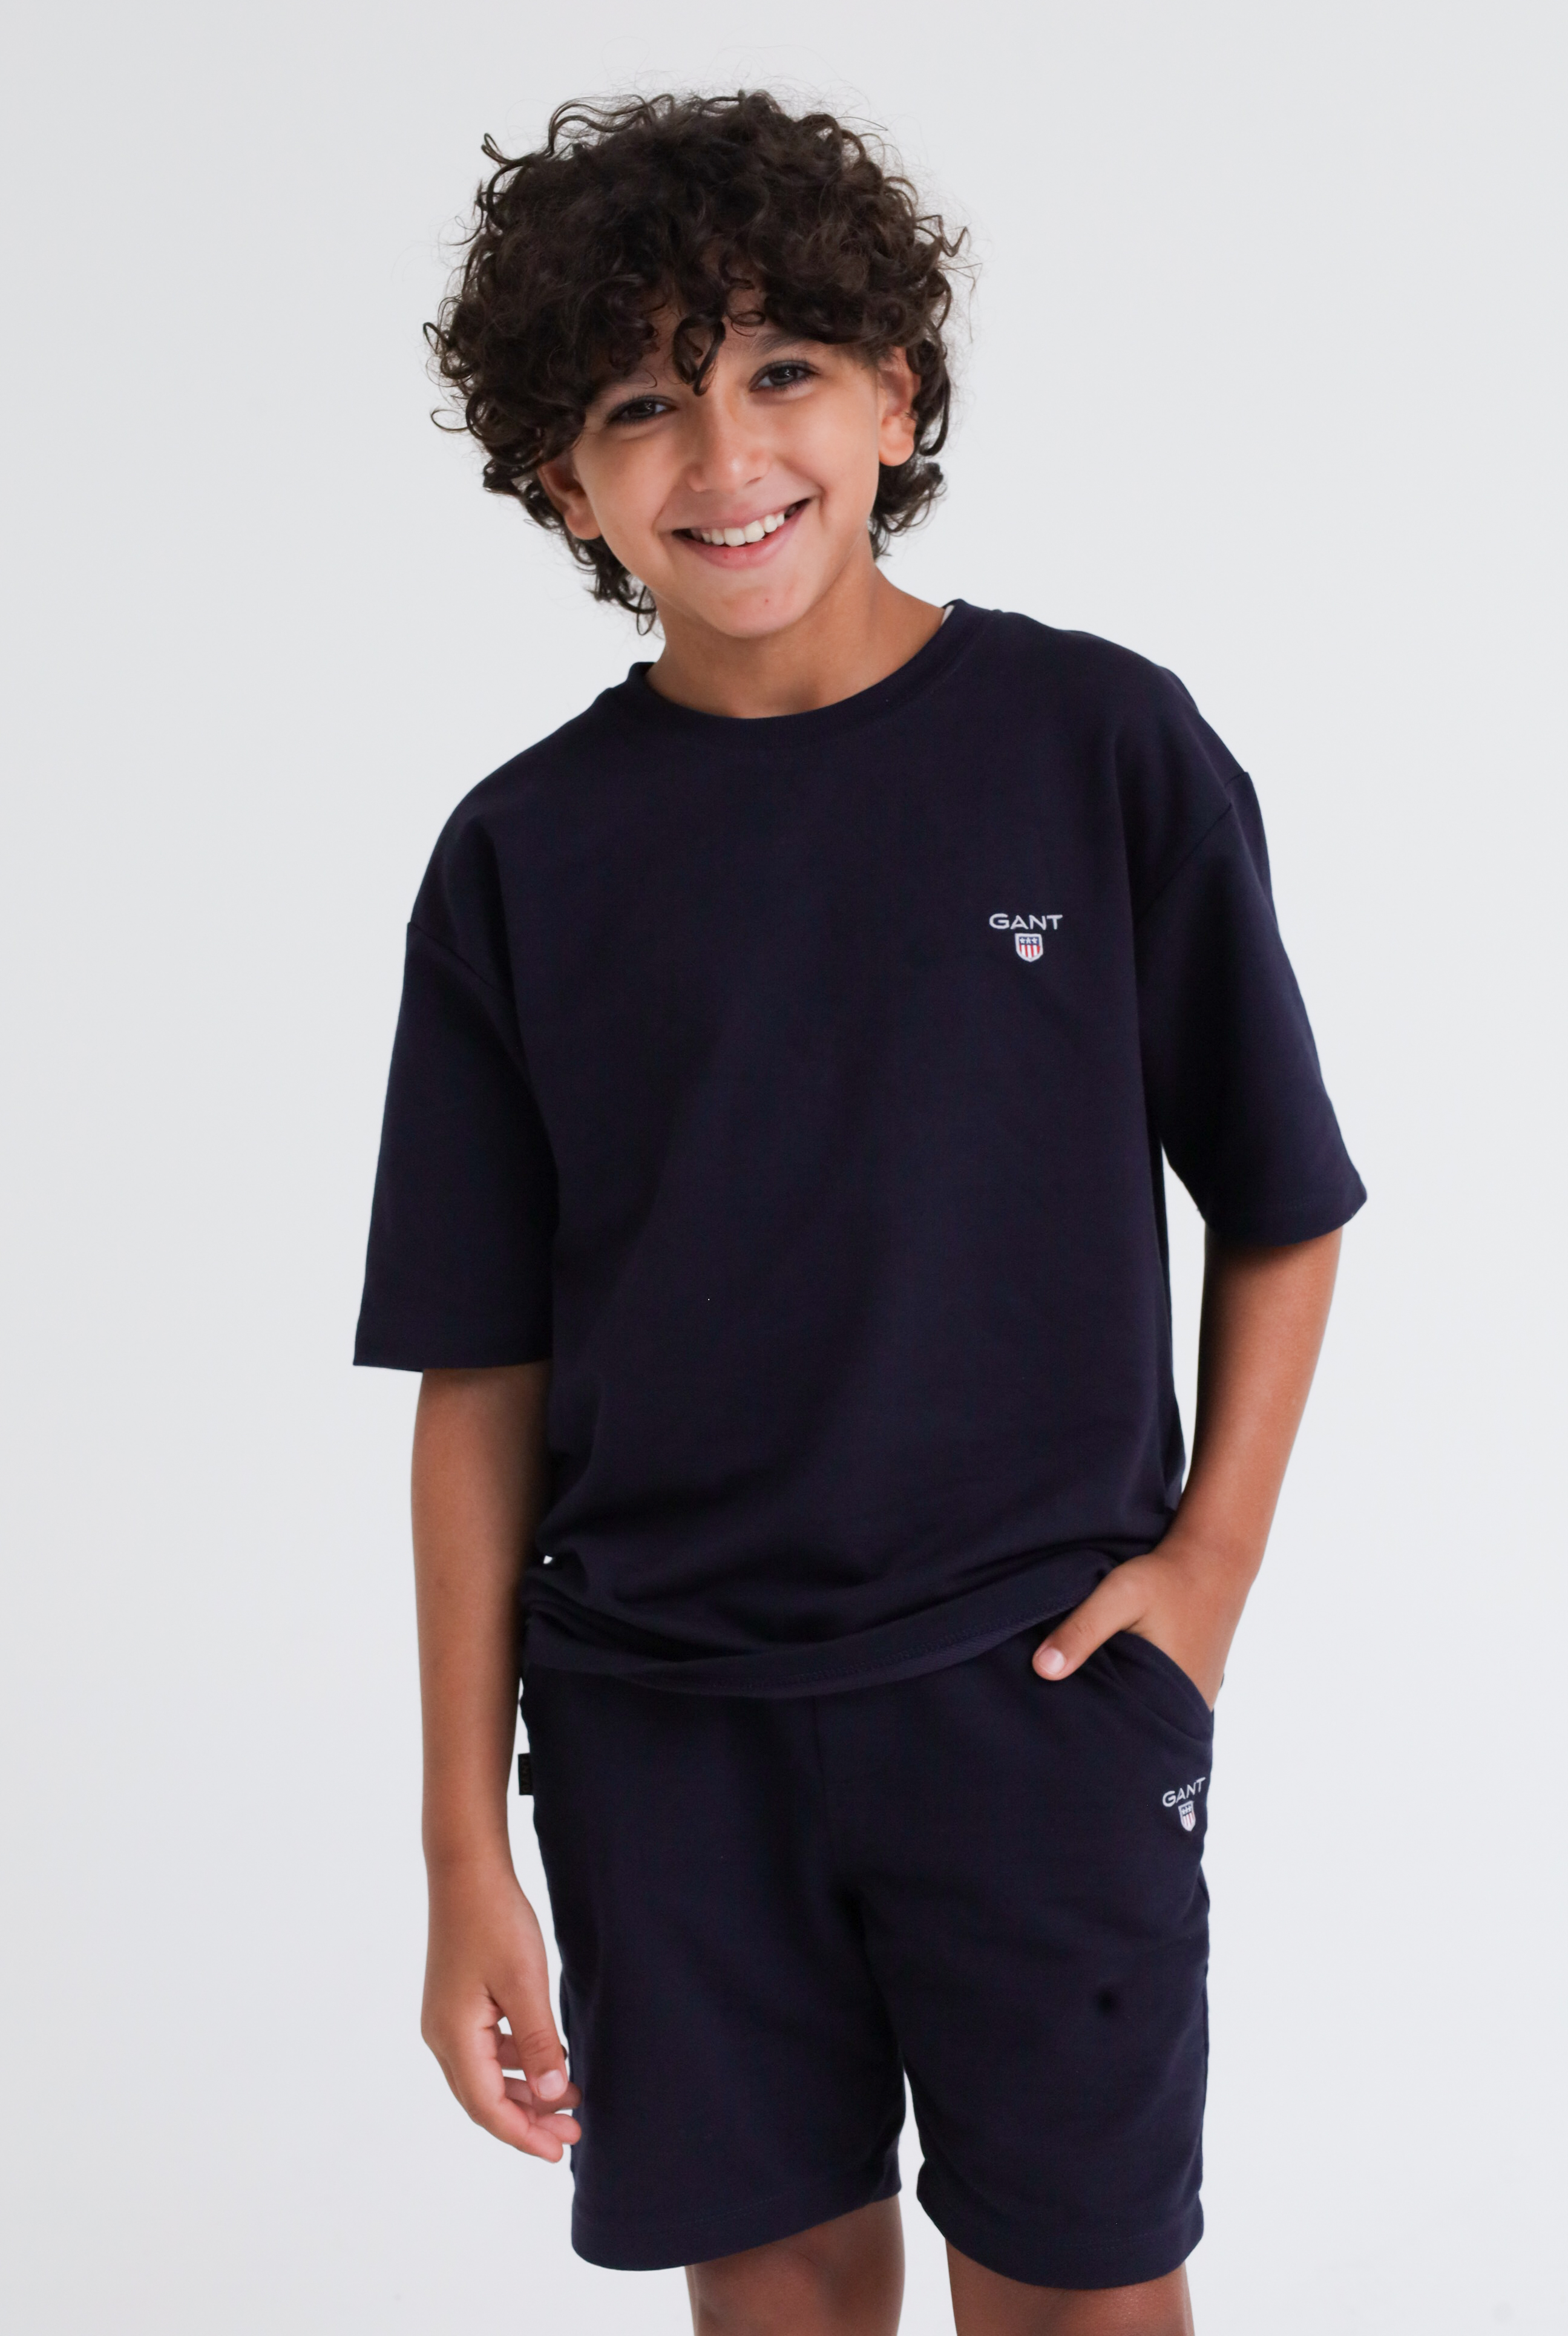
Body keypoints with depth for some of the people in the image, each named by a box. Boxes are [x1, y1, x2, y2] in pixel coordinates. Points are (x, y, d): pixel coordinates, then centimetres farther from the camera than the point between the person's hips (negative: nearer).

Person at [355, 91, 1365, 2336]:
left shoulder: (1103, 747, -5)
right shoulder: (526, 858, -1)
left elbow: (1280, 1209, 4)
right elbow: (482, 1377, 1)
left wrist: (1211, 1561, -7)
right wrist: (466, 1845, 0)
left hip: (1039, 1695, -1)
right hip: (658, 1726, 2)